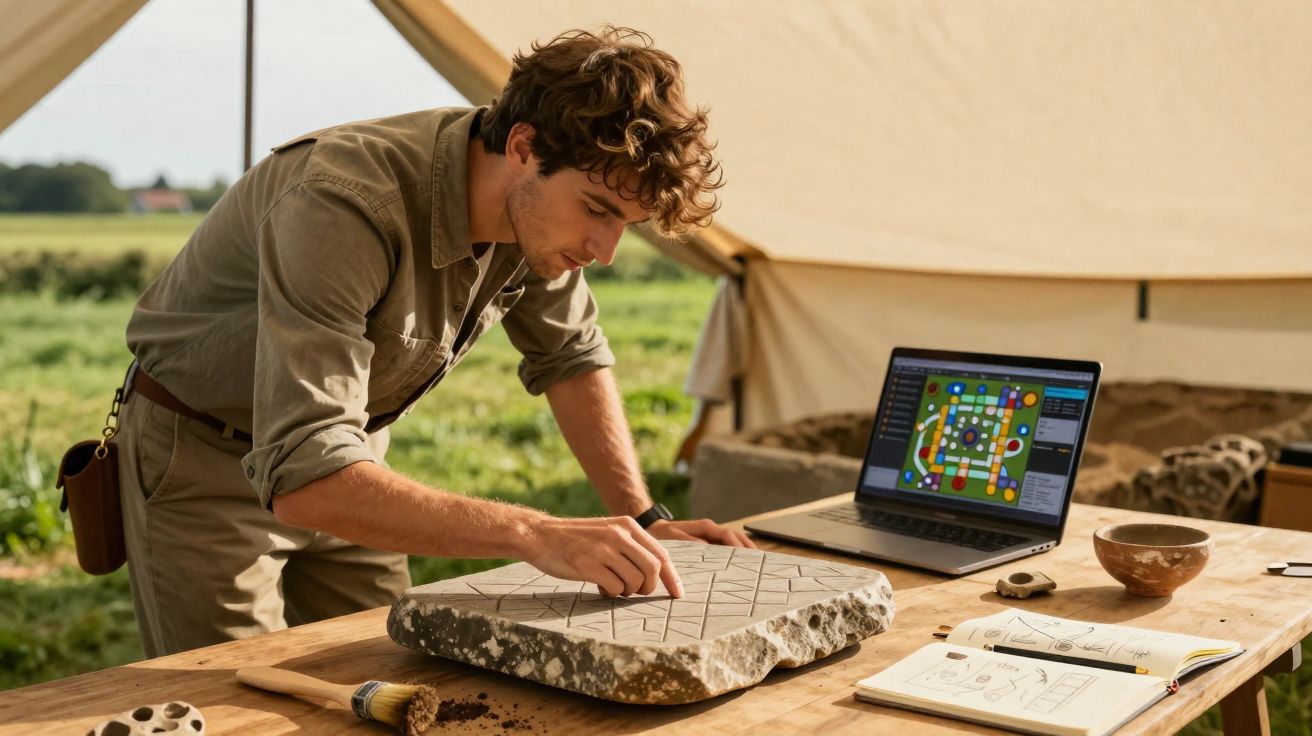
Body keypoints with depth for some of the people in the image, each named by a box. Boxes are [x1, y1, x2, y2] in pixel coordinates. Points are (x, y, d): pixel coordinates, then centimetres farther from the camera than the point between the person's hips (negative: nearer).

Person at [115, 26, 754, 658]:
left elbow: (571, 356, 5)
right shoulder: (344, 206, -37)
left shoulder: (537, 208, -14)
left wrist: (643, 518, -5)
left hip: (345, 446, 6)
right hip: (198, 458, -6)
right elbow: (302, 479, -44)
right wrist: (537, 536, -49)